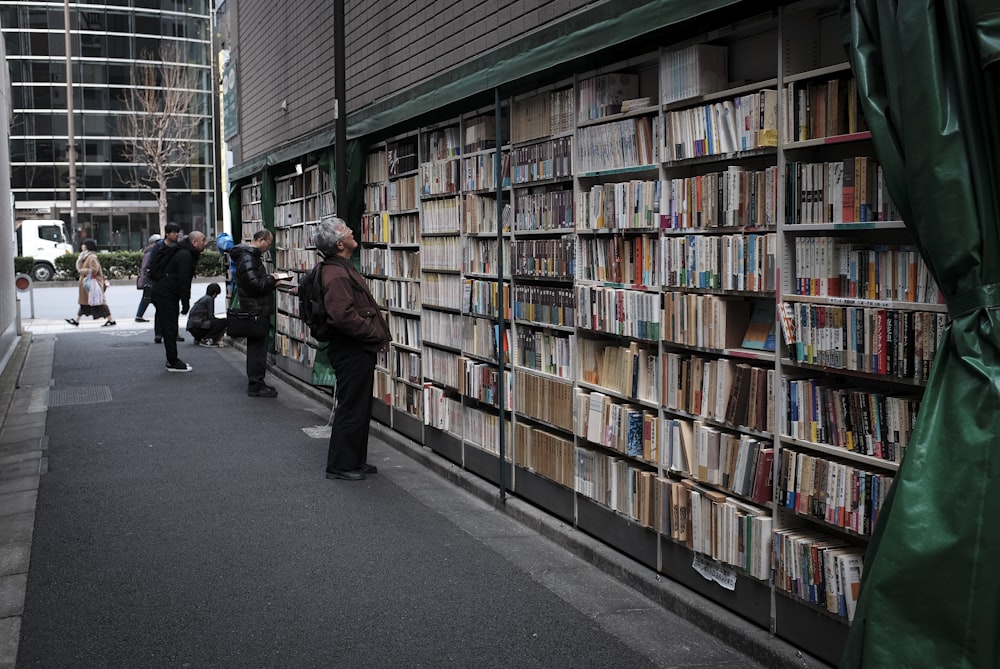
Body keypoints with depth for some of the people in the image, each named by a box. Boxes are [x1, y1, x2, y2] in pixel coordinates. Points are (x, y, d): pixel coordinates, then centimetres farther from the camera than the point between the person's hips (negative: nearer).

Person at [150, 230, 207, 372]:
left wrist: (185, 303, 16)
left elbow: (183, 280, 19)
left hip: (162, 293, 10)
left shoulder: (185, 253, 16)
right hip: (166, 295, -10)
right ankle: (173, 363, 0)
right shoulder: (185, 256, -18)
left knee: (169, 329, 14)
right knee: (170, 330, -5)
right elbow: (183, 281, -21)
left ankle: (172, 360, 21)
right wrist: (186, 304, -16)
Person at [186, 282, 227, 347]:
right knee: (224, 322, -17)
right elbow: (210, 317, -7)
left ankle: (198, 339, 15)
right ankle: (206, 340, -15)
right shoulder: (209, 299, -3)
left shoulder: (203, 298, 24)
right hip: (197, 326, -10)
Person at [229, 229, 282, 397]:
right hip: (256, 309, -11)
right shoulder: (247, 258, -17)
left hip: (257, 309, 11)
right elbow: (254, 284, -25)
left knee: (257, 347, 15)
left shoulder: (252, 255, 17)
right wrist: (272, 279, -12)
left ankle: (256, 383, 22)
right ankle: (256, 386, -1)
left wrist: (270, 280, 7)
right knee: (257, 347, -6)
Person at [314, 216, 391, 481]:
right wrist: (376, 333, -18)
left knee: (361, 407, 17)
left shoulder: (344, 269, 15)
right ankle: (340, 465, 9)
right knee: (351, 407, -2)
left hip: (359, 350, 11)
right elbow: (345, 317, -29)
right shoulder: (336, 275, -20)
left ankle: (356, 461, 28)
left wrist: (378, 330, 12)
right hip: (351, 351, -11)